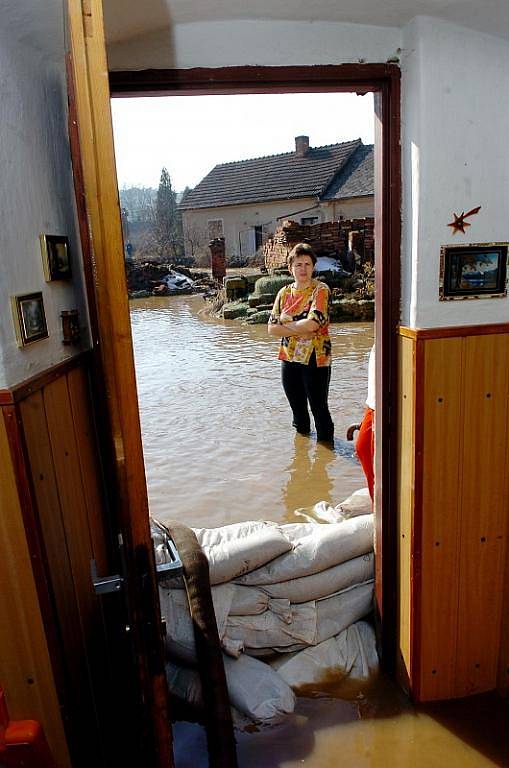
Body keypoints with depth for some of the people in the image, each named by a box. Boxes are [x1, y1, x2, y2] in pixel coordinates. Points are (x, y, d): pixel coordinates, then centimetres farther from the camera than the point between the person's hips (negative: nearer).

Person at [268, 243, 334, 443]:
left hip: (315, 359, -5)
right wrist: (300, 329, -14)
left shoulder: (320, 290, -8)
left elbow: (312, 323, -23)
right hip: (289, 359, 5)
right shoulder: (284, 292, 7)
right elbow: (272, 329, 0)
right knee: (298, 409, 18)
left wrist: (286, 322, -9)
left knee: (319, 408, 1)